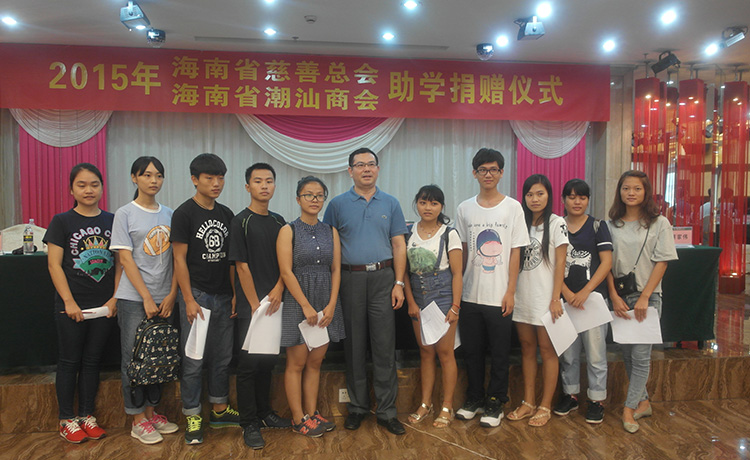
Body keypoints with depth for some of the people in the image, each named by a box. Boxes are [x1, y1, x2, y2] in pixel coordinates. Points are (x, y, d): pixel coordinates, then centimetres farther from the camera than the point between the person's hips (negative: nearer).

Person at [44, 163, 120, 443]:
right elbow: (54, 264, -6)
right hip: (72, 306, -2)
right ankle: (66, 420, 20)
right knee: (69, 362, 7)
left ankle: (86, 415, 24)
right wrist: (69, 302, -11)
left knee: (92, 361, 12)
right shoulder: (62, 221, -3)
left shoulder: (112, 221, 5)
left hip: (104, 305, 3)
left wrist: (115, 298, -2)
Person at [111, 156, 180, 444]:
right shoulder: (125, 214, -3)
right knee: (133, 358, 3)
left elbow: (176, 258, 7)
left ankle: (151, 412, 26)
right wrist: (147, 298, -13)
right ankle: (138, 420, 15)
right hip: (133, 299, -4)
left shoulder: (169, 215, 9)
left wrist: (171, 295, -3)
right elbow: (126, 259, -8)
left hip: (164, 299, 4)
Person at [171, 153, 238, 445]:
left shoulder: (226, 214, 9)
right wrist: (189, 299, -13)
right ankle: (192, 417, 15)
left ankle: (219, 410, 28)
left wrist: (235, 293, 7)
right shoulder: (184, 214, -7)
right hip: (197, 295, -6)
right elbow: (179, 259, -9)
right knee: (194, 360, 2)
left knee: (222, 357, 14)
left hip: (223, 296, 6)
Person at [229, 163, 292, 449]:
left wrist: (278, 290, -7)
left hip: (274, 303, 6)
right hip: (250, 305, -5)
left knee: (268, 360, 14)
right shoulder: (240, 221, -6)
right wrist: (255, 304, -11)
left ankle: (264, 413, 29)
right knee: (249, 362, 0)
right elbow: (241, 266, -9)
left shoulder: (278, 222, 10)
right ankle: (249, 424, 11)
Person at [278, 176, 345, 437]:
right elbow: (286, 272, -11)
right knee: (296, 363, 4)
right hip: (297, 301, -4)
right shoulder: (288, 231, -4)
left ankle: (312, 413, 23)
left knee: (315, 362, 11)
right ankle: (298, 419, 15)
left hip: (326, 303, 4)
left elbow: (336, 270, 6)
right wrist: (306, 306, -15)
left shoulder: (331, 232, 8)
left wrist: (331, 305, -5)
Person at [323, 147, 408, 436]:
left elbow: (399, 246, 6)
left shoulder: (390, 204, 7)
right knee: (354, 346, 8)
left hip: (383, 278, 0)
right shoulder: (338, 204, 5)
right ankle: (357, 406, 23)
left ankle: (386, 411, 12)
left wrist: (399, 283, -2)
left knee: (384, 347, 1)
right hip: (350, 279, 0)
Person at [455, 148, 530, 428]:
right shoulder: (464, 209, 6)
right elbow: (461, 252, 10)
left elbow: (515, 253, -2)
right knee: (471, 350, 12)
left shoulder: (512, 207, -1)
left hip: (499, 296, -3)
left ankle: (495, 403, 23)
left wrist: (510, 292, -7)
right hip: (470, 294, 3)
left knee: (499, 352, 7)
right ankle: (474, 398, 29)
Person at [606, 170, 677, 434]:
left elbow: (662, 263, -5)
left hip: (647, 296, -3)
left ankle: (629, 409, 6)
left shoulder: (659, 223, -1)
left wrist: (644, 297, -12)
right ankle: (642, 402, 25)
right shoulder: (611, 225, 6)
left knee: (640, 355, -3)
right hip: (620, 297, 3)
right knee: (627, 354, 10)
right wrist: (614, 297, -6)